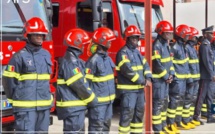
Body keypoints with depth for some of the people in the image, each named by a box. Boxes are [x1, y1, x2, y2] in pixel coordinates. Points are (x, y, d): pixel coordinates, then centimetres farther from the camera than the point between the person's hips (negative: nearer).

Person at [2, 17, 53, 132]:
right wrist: (16, 98, 2)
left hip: (44, 105, 6)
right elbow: (9, 80, -6)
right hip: (26, 106, -6)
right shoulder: (20, 56, -10)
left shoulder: (46, 55, 10)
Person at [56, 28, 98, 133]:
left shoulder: (75, 60, 13)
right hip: (71, 107, -10)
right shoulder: (69, 61, -19)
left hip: (78, 106, 10)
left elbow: (83, 82, 19)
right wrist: (92, 99, -9)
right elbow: (78, 85, -19)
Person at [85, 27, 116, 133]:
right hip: (98, 101, -9)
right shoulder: (94, 60, -18)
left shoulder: (107, 57, 10)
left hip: (108, 99, 9)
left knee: (106, 125, 18)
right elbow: (86, 81, -17)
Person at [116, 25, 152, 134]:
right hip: (127, 89, -9)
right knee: (127, 113, -9)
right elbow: (127, 70, -22)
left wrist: (148, 78, -6)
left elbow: (145, 65, 13)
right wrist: (142, 81, -18)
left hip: (139, 88, 9)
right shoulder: (123, 52, -12)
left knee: (139, 111, 16)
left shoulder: (137, 52, 16)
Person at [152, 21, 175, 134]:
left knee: (164, 102, 15)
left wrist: (171, 74, 4)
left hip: (165, 78, 10)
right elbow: (157, 64, -21)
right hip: (158, 79, -10)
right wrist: (166, 77, -14)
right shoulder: (157, 45, -16)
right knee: (158, 103, -6)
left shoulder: (166, 44, 14)